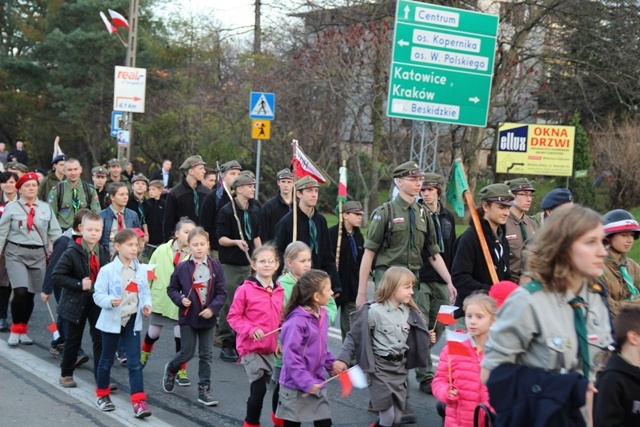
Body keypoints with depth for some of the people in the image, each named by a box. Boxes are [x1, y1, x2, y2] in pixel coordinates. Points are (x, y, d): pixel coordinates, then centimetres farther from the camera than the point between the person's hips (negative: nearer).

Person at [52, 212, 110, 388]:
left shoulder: (104, 253, 1)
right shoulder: (72, 253, -14)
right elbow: (57, 276, -18)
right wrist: (79, 284, -24)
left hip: (98, 302, 3)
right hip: (76, 302, -3)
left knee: (100, 339, 1)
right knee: (73, 339, 10)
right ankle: (66, 374, 27)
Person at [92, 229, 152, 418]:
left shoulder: (141, 270, 0)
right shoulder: (107, 270, -12)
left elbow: (145, 293, 10)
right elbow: (98, 295, -11)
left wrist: (146, 305, -9)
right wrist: (110, 301, -30)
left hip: (132, 321, 3)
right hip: (112, 321, -3)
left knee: (135, 362, -3)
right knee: (107, 360, 14)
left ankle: (139, 401, -4)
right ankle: (102, 394, 33)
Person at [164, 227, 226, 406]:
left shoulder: (215, 267, -4)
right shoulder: (182, 268, -6)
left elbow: (222, 292, -3)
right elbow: (172, 288, 4)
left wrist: (213, 308, -16)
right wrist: (180, 299, -14)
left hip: (208, 318, 2)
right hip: (188, 317, -2)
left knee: (206, 355, 6)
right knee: (187, 352, 4)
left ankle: (204, 391, 13)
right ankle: (171, 369, 35)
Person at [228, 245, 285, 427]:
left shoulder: (279, 291, 4)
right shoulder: (245, 289, -10)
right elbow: (233, 316, -8)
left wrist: (278, 339, 7)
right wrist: (250, 330, -19)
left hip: (269, 349, 5)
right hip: (250, 347, -5)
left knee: (259, 388, 15)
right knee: (259, 388, -10)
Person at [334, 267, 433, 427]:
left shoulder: (409, 312, 5)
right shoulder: (374, 311, -14)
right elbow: (355, 336, -11)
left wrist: (427, 339, 0)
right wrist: (343, 359, -17)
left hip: (400, 367, 6)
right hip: (381, 368, -6)